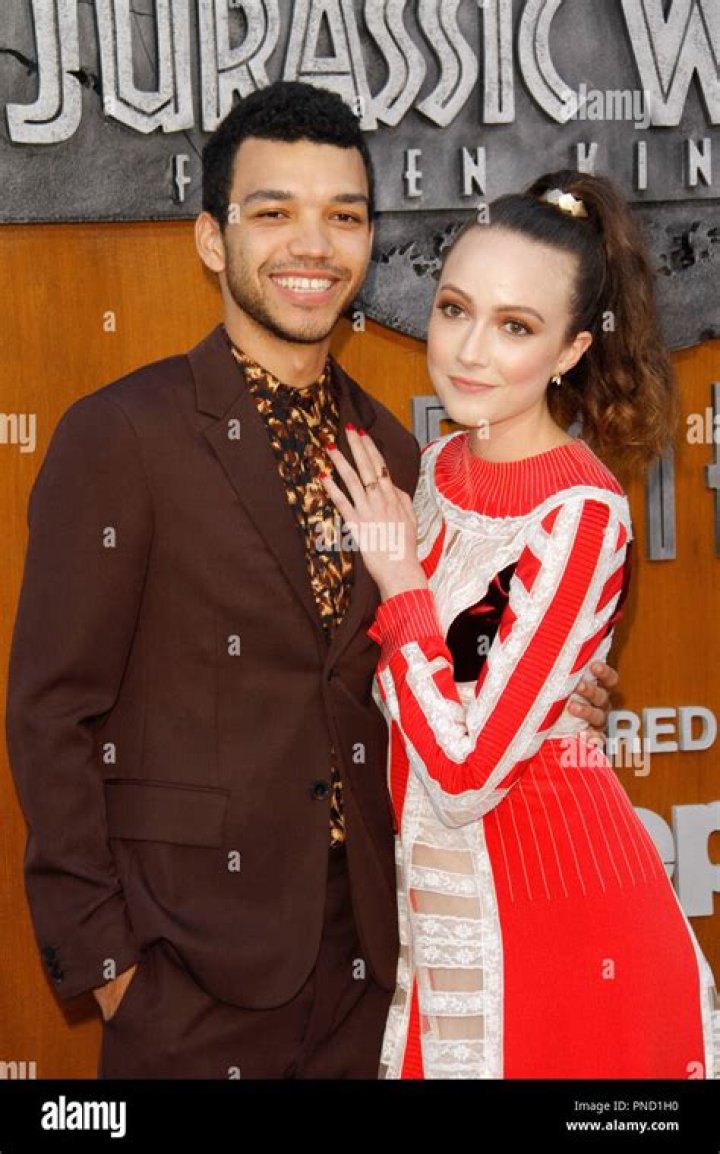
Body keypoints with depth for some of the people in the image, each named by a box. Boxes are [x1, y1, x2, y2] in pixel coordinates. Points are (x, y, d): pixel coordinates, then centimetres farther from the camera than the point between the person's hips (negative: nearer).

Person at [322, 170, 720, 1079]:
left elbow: (467, 772, -25)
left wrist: (399, 582, -17)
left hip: (544, 892, -7)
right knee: (447, 1053, 22)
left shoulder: (579, 514, -22)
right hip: (433, 884, 7)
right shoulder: (438, 467, 1)